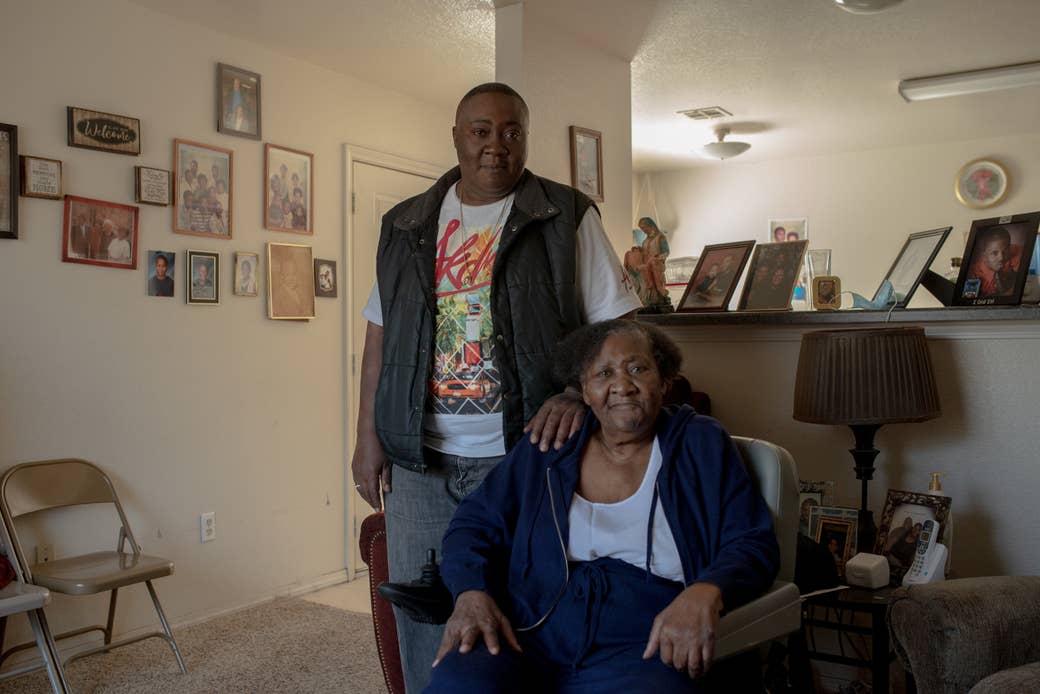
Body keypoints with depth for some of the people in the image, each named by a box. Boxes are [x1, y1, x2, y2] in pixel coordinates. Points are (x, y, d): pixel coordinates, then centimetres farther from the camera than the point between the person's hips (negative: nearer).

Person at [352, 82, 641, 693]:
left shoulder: (568, 217, 0)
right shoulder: (407, 227, 11)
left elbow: (617, 323, -3)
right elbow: (381, 334, 14)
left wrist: (577, 393, -19)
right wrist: (368, 436, 9)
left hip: (523, 451, -3)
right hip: (420, 458, 4)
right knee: (423, 617, 10)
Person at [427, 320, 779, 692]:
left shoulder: (702, 445, 8)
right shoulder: (546, 447, 13)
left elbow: (754, 546, 3)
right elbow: (474, 522, 14)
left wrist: (706, 593, -20)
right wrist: (472, 593, -7)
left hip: (643, 652, -1)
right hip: (529, 641, 2)